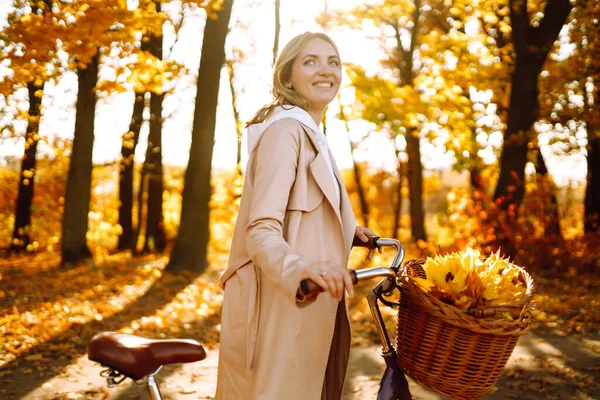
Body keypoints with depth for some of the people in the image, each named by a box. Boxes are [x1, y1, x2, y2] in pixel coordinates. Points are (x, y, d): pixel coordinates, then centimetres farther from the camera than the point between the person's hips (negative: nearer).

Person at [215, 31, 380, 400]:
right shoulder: (286, 129, -14)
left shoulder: (311, 133, 17)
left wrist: (347, 229, 14)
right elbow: (261, 231, -24)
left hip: (308, 305, 10)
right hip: (281, 308, -10)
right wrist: (303, 269, -41)